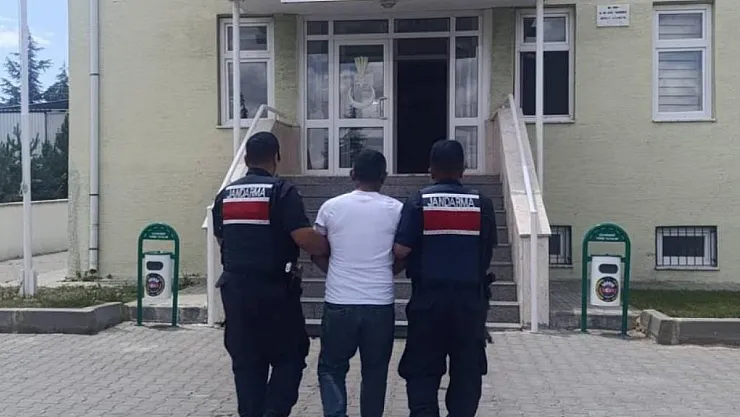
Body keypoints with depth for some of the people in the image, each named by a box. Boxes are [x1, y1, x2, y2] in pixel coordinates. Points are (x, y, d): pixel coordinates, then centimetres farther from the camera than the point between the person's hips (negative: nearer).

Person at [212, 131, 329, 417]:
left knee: (245, 361, 12)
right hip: (274, 289, -5)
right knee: (290, 355, 7)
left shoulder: (225, 195, 9)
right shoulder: (282, 191, -10)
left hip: (235, 287, 5)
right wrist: (330, 247, -1)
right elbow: (305, 239, -18)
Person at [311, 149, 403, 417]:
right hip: (380, 304, 0)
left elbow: (317, 253, 7)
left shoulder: (331, 207, -1)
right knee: (374, 372, 13)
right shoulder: (397, 209, -2)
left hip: (339, 303, 0)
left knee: (331, 367, 13)